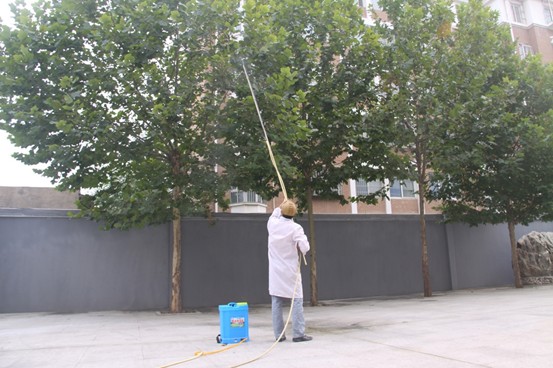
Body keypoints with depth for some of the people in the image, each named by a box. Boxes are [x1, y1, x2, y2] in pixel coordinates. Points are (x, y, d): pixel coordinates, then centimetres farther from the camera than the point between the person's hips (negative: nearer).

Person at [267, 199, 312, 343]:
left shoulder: (272, 224, -1)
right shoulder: (295, 228, -13)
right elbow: (305, 247, -19)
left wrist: (279, 207, 33)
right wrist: (299, 248, 2)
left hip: (275, 272, 4)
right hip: (290, 271, -4)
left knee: (276, 303, 8)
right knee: (296, 301, 3)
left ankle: (278, 334, 13)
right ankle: (298, 334, 2)